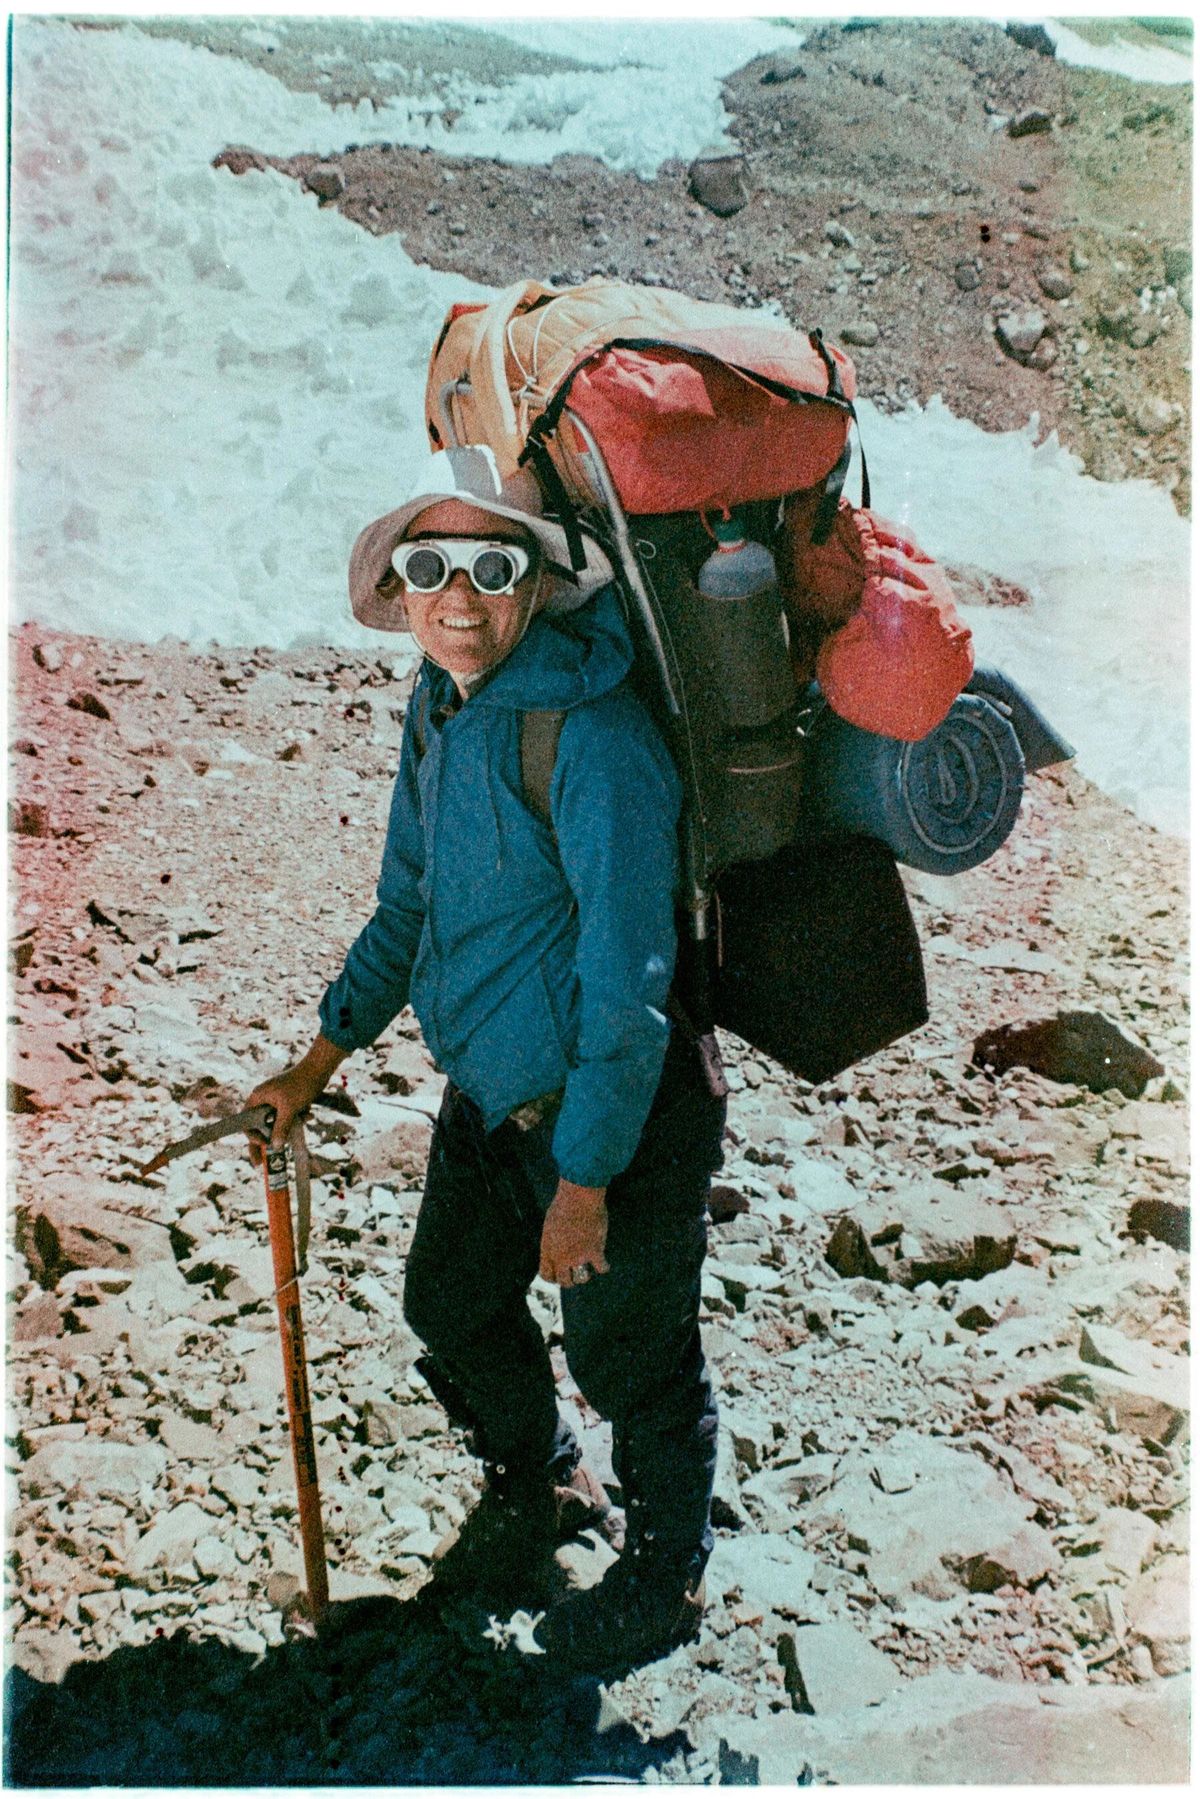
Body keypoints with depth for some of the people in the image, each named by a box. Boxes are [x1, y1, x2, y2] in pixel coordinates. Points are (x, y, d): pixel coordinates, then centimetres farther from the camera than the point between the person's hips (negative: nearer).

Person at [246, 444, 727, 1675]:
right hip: (488, 1094, 8)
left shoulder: (591, 737, -25)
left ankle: (663, 1582, 40)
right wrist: (321, 1060, 11)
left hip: (618, 1112, -8)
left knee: (631, 1362, 10)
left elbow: (628, 976, -24)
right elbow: (409, 905, 13)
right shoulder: (438, 708, 2)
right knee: (451, 1305, 23)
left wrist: (586, 1177, -21)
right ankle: (534, 1491, 53)